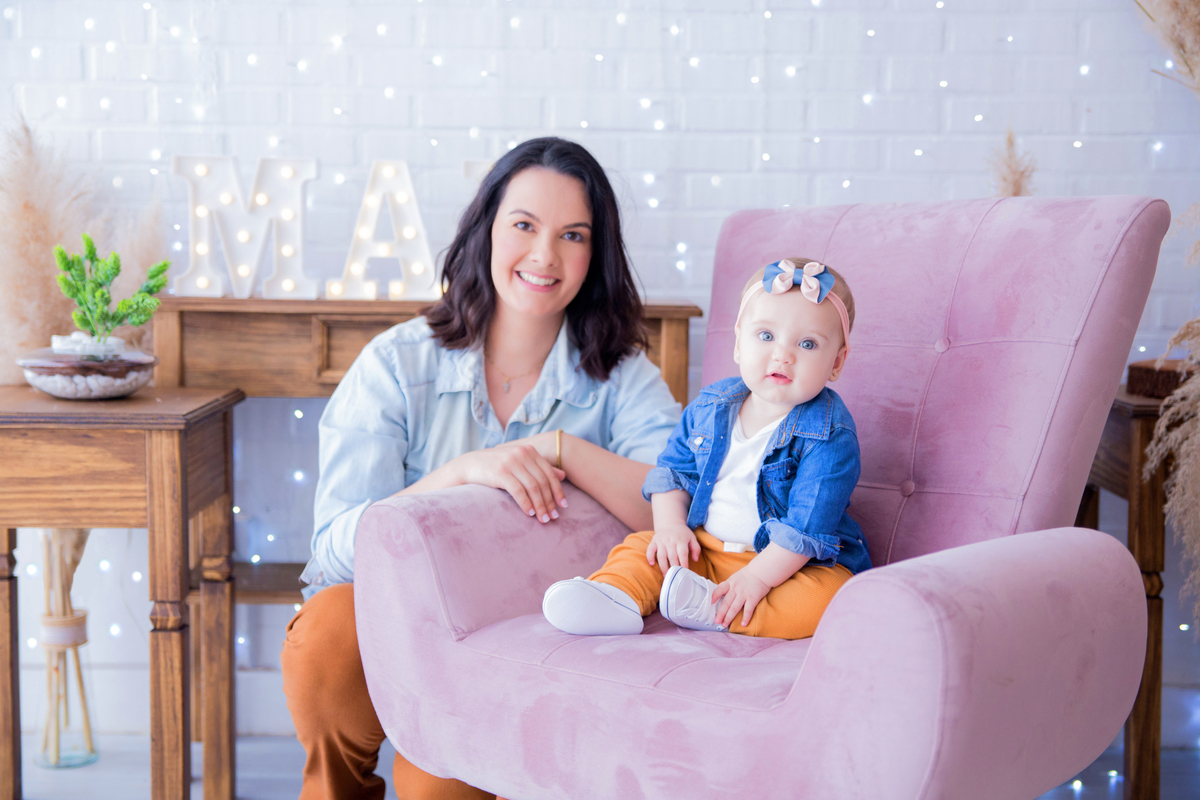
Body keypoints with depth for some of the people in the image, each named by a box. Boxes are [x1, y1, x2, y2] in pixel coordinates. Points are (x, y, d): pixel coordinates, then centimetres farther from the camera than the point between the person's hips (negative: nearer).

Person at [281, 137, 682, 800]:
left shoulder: (619, 377, 1)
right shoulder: (396, 364, -3)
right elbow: (339, 545, -13)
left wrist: (561, 449, -22)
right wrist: (466, 471, -27)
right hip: (384, 602, 0)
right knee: (327, 635, -33)